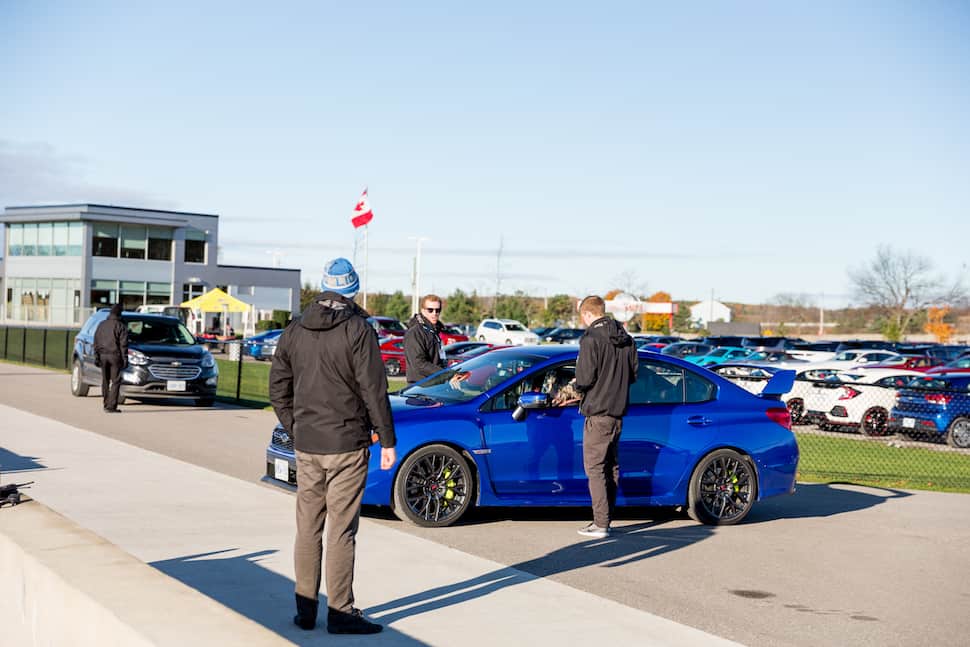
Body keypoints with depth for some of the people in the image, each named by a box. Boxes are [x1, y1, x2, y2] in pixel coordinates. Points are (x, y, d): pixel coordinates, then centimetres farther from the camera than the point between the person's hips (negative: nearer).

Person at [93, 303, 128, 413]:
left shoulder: (101, 325, 10)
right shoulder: (120, 326, -6)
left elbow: (96, 343, 11)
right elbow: (123, 345, -8)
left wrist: (96, 357, 14)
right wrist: (125, 359, -6)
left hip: (103, 355, 5)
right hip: (115, 356, -5)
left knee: (105, 381, 13)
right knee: (115, 381, -3)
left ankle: (106, 405, 15)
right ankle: (111, 407, -9)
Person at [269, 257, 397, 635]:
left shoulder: (294, 331, 7)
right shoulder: (357, 330, -10)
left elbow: (278, 388, 11)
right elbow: (374, 391, -11)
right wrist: (387, 440, -5)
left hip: (306, 447, 5)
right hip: (346, 446, -5)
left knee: (307, 528, 11)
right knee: (341, 530, -1)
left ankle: (305, 609, 16)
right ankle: (340, 611, 3)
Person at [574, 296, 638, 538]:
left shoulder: (591, 340, -15)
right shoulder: (627, 340, 9)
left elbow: (585, 379, -18)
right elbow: (633, 375, 14)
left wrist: (577, 386, 2)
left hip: (598, 412, -8)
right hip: (619, 411, 8)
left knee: (595, 468, -4)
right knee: (611, 466, 15)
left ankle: (600, 524, -6)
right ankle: (606, 518, 19)